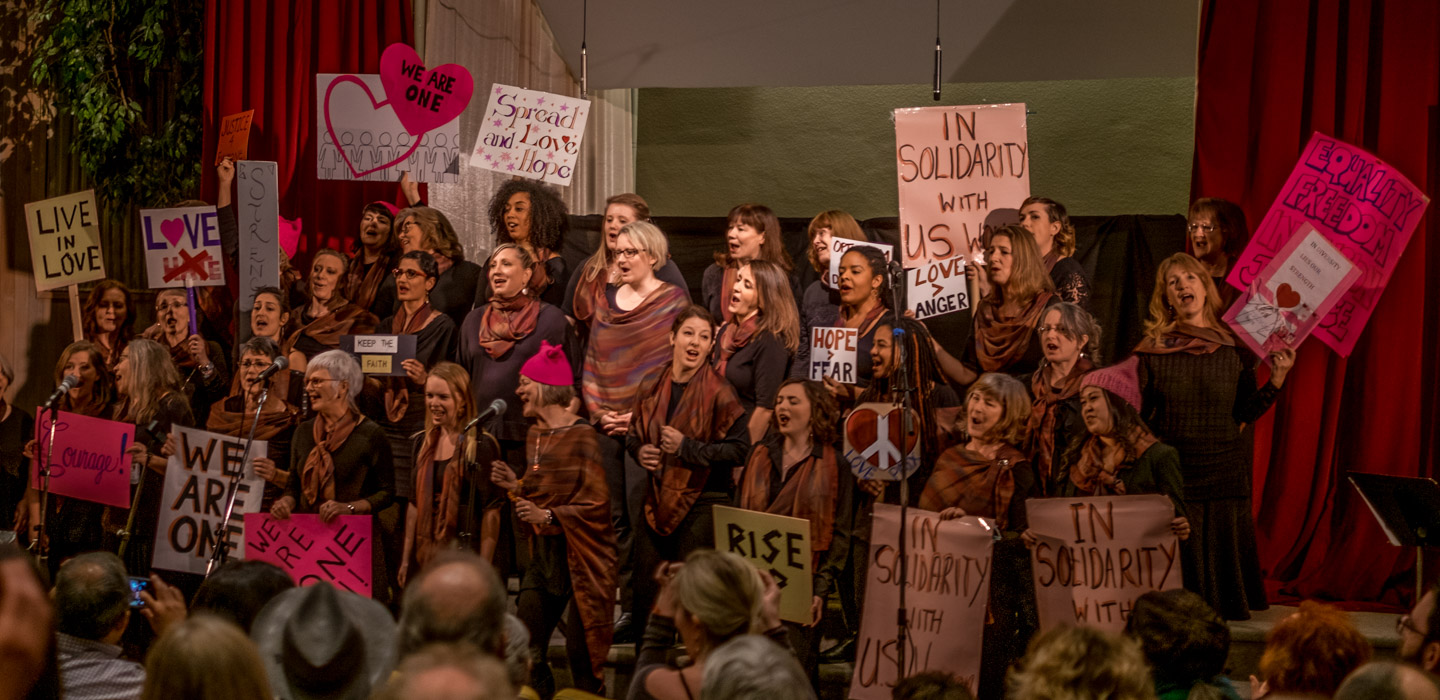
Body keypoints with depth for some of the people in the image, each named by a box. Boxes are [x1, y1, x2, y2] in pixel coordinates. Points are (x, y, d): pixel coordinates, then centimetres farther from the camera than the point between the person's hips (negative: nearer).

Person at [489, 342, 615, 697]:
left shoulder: (583, 437, -12)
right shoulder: (534, 435, 12)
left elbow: (598, 505, -15)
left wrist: (547, 517, -19)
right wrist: (515, 485, 4)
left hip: (580, 556, -7)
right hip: (544, 554, 7)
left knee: (580, 650, -4)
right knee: (526, 649, 4)